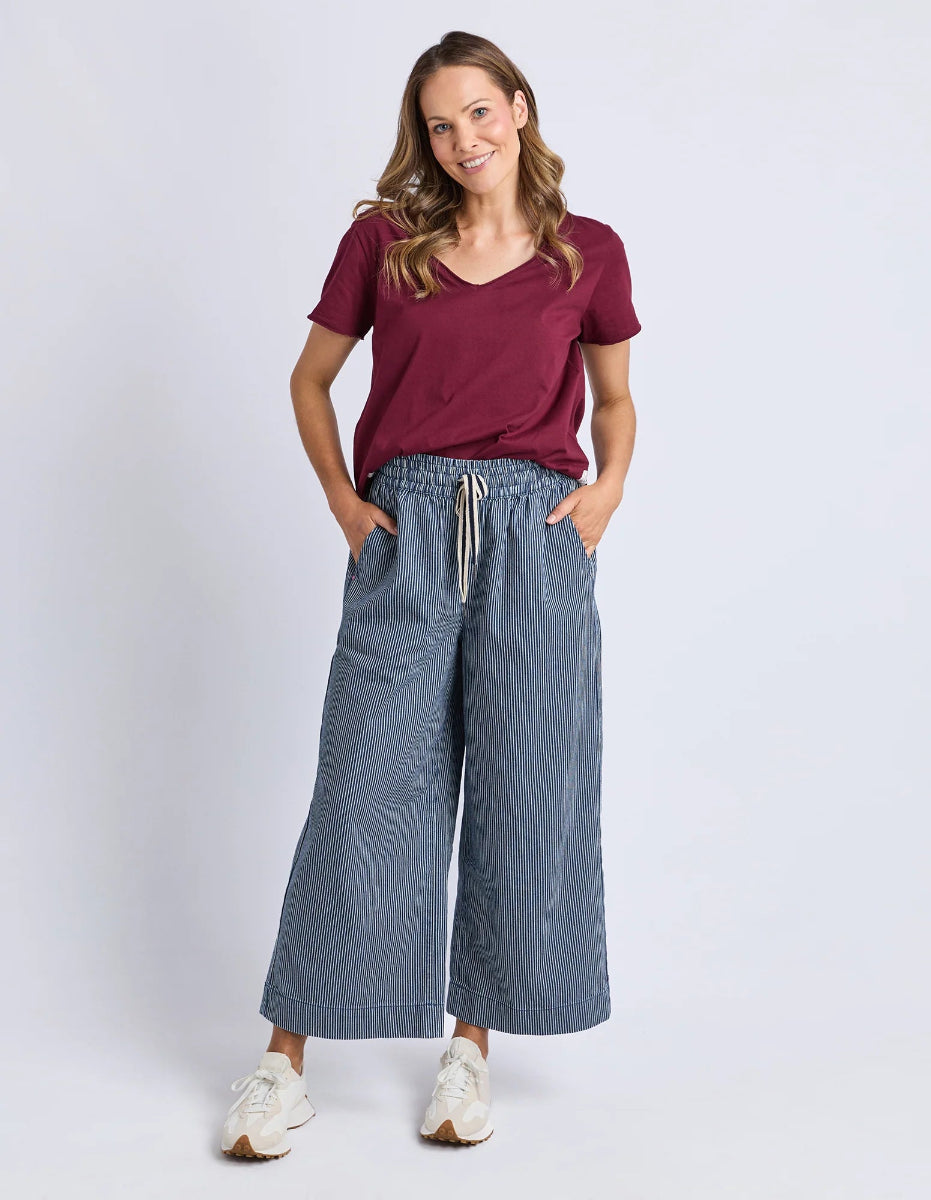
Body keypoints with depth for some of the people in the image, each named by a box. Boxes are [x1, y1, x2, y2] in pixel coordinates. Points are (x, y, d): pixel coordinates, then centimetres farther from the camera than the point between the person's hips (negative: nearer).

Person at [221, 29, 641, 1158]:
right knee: (368, 789, -2)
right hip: (406, 531, -1)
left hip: (538, 533, 1)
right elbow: (311, 378, 15)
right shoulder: (384, 238, 7)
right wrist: (342, 500, 4)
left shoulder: (589, 252, 8)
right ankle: (286, 1061, 9)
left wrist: (608, 487, 2)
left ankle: (472, 1045, 19)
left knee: (524, 795, 3)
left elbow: (615, 397, 20)